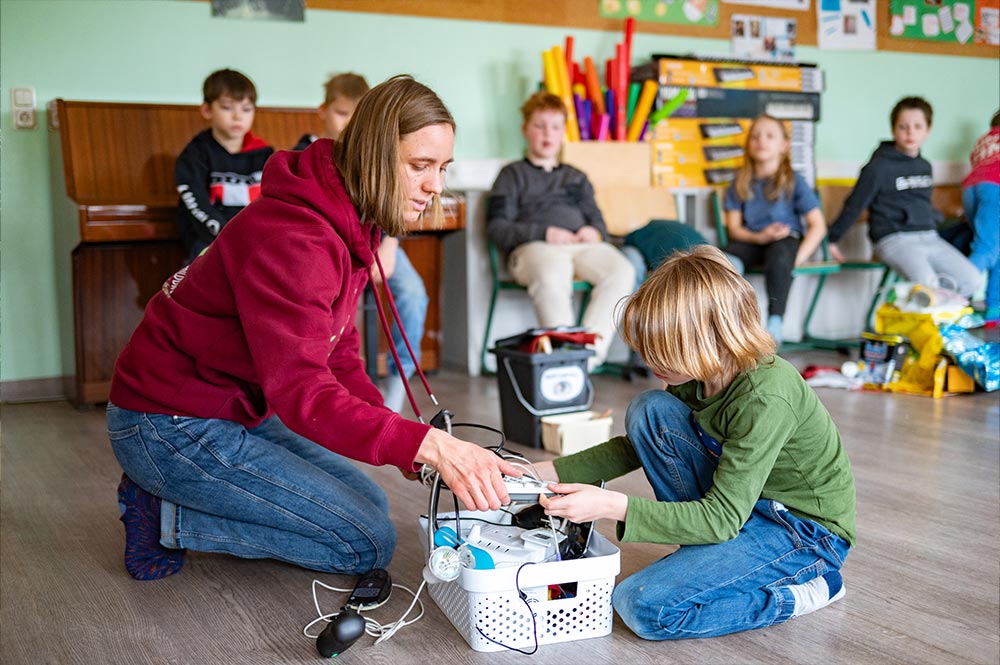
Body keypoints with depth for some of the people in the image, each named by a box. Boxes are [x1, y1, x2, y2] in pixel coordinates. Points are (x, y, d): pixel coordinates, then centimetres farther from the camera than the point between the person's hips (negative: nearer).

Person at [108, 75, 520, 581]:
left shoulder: (352, 226, 3)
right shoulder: (292, 239, -29)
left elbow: (338, 360, 5)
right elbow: (303, 395, -37)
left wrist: (411, 451, -8)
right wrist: (429, 445, -48)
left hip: (238, 412, 10)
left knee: (369, 504, 14)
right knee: (368, 543, -7)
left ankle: (170, 493, 13)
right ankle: (168, 517, -1)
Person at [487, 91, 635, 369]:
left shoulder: (576, 177, 34)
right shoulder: (513, 174, 20)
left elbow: (597, 220, 26)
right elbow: (497, 228, 6)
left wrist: (594, 232, 0)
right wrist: (544, 233, -8)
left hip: (581, 245, 4)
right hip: (531, 248, -4)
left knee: (622, 270, -31)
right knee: (552, 274, -42)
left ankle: (591, 350, -37)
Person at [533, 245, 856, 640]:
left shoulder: (765, 398, -30)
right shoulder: (701, 374, -6)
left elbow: (723, 517, -30)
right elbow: (637, 446, 6)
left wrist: (613, 507, -36)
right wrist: (548, 472, -4)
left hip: (808, 533, -8)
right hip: (741, 503, 8)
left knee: (643, 607, -21)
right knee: (648, 410, -8)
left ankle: (801, 592, -4)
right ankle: (707, 551, 1)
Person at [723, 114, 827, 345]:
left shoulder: (794, 181, 0)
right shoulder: (741, 183, 7)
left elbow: (818, 226, -3)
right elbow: (734, 228, 4)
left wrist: (797, 257, -17)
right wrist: (759, 237, -16)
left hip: (788, 239, -2)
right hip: (753, 240, 2)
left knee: (779, 254, -38)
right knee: (728, 253, -31)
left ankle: (775, 323, -39)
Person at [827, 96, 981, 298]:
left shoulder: (924, 166, 15)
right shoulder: (879, 167, -5)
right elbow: (854, 206, -3)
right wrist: (832, 238, -2)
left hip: (929, 237, 7)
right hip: (894, 238, -7)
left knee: (972, 280, -6)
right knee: (925, 283, -31)